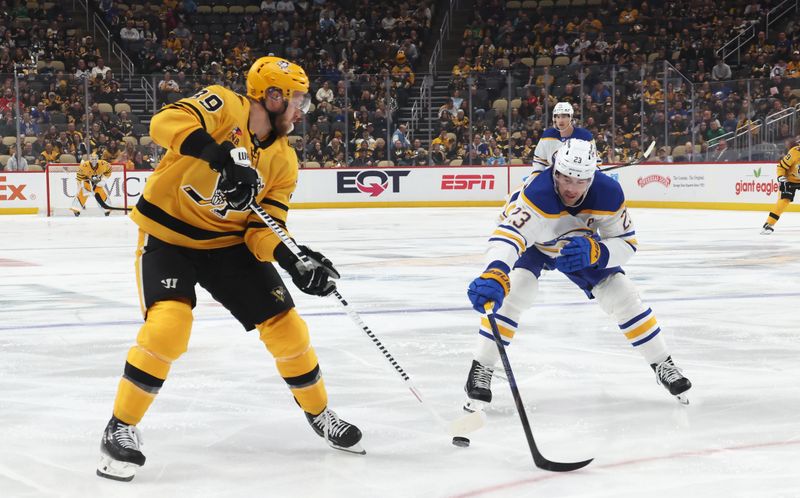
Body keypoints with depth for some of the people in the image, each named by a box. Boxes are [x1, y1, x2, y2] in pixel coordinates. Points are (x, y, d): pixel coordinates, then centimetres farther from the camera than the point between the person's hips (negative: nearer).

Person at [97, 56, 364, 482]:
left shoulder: (283, 161, -2)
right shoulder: (223, 107, -18)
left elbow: (264, 226, -4)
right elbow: (166, 123, -35)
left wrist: (293, 259, -24)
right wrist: (219, 152, -49)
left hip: (229, 243, 6)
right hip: (168, 234, -6)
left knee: (284, 324, 2)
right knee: (168, 326, -26)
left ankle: (319, 413, 25)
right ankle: (121, 428, -8)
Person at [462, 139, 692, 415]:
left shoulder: (608, 193, -31)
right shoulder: (538, 192, -44)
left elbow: (626, 242, -21)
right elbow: (508, 235, -58)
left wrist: (594, 251, -43)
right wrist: (494, 275, -78)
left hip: (578, 246, 3)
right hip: (532, 243, -3)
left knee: (623, 296, -3)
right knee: (511, 291, -27)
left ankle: (663, 365, 16)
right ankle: (481, 369, -15)